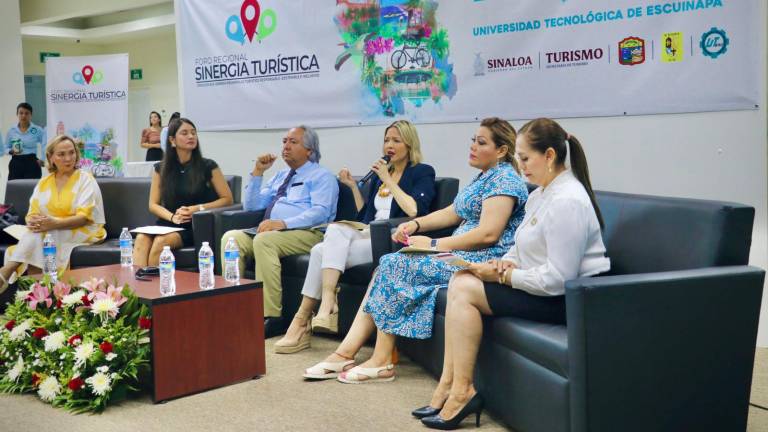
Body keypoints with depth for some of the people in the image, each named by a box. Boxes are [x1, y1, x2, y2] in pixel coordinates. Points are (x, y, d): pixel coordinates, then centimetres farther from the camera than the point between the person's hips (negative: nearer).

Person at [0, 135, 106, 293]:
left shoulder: (85, 179, -3)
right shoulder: (44, 182, 12)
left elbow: (84, 217, -14)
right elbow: (32, 213, 4)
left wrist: (55, 223, -31)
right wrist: (33, 222, -22)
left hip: (84, 232, -4)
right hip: (49, 235, 4)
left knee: (38, 236, -30)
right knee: (35, 233, -30)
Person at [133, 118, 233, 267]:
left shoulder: (207, 166, 3)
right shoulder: (161, 168, 12)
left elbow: (227, 199, 3)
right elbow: (153, 204, 12)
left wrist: (197, 208, -10)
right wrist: (172, 217, -9)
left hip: (194, 226, -3)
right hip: (167, 223, 3)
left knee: (161, 241, -32)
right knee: (142, 238, -30)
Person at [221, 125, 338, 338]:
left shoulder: (322, 176, 5)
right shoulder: (280, 176, 27)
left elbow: (320, 212, -13)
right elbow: (251, 206, 24)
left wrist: (283, 223, -25)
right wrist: (258, 172, 13)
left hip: (306, 233, -7)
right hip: (271, 230, 7)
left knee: (264, 240, -35)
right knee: (231, 237, -17)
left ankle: (271, 316, -32)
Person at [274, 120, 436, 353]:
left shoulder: (423, 173, 5)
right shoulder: (379, 174, 25)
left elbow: (414, 210, -13)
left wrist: (388, 181, -8)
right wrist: (353, 186, 18)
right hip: (369, 236, 7)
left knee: (336, 229, -29)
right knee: (320, 250, -24)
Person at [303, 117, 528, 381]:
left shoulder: (504, 179, -11)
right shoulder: (485, 176, 21)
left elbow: (488, 234, -21)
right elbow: (453, 213, 24)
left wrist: (434, 245, -15)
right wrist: (416, 224, 6)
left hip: (484, 261, -10)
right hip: (462, 254, 10)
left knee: (395, 265, -18)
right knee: (386, 267, -5)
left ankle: (381, 362, -12)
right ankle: (345, 353, -11)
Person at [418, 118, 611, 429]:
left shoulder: (567, 202, -22)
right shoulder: (540, 194, 10)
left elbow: (556, 280, -26)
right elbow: (525, 246, 21)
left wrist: (503, 276, -16)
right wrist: (506, 262, -1)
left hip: (568, 299, -10)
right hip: (544, 286, 10)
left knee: (464, 290, -14)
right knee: (461, 280, -2)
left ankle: (460, 390, -5)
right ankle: (449, 386, -2)